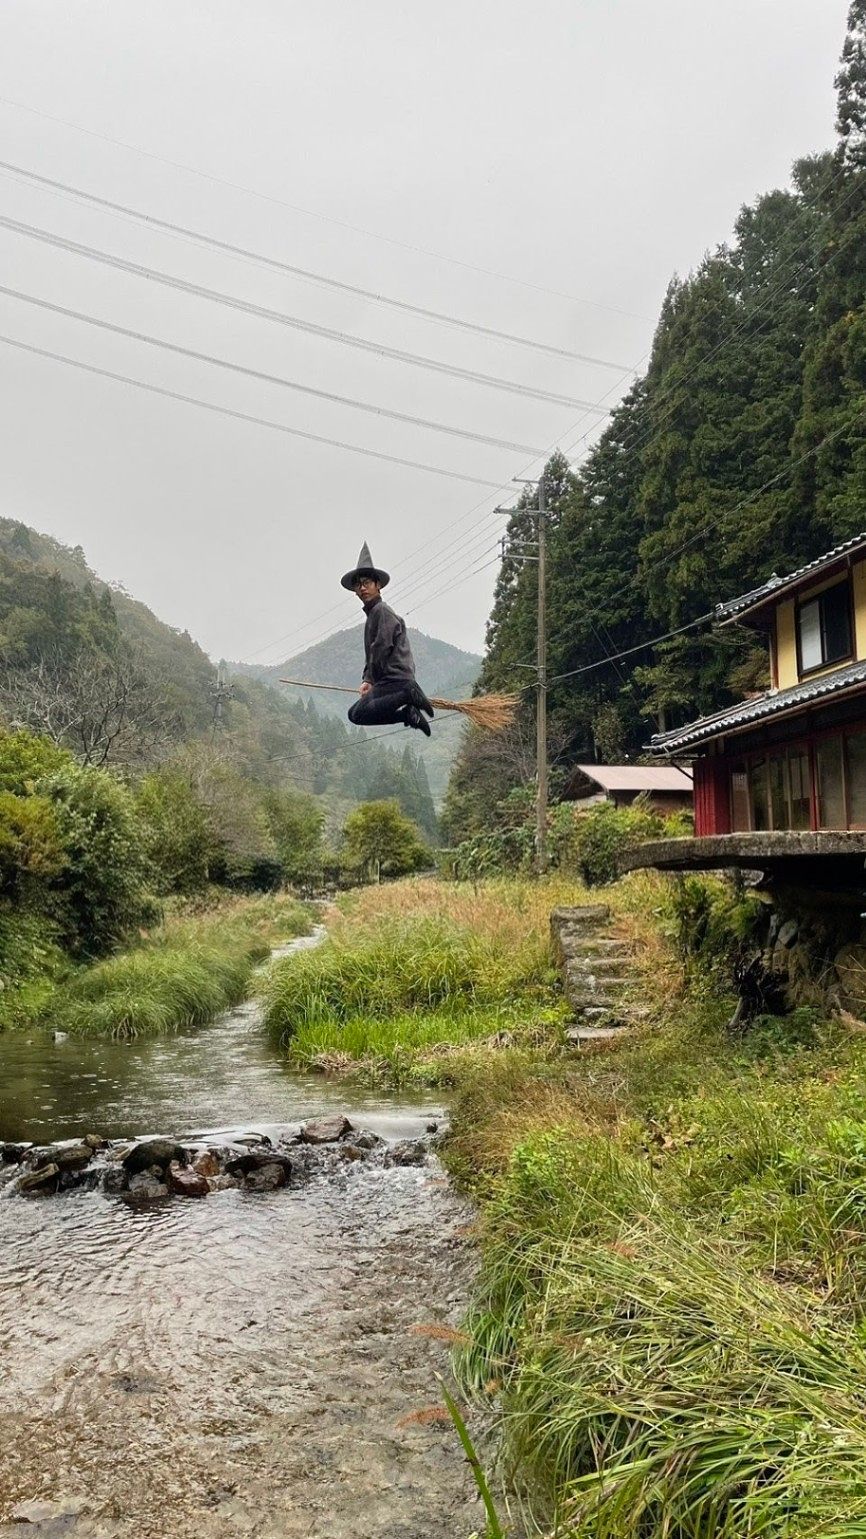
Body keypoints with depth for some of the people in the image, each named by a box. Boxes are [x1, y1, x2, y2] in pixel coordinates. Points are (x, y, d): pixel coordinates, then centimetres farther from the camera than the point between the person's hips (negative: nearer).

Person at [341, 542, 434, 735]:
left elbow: (382, 648, -15)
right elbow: (370, 655, 24)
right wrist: (367, 680, 9)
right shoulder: (372, 614, 24)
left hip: (395, 678, -10)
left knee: (358, 713, -19)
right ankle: (408, 712, 0)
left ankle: (407, 695, -20)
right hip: (390, 681, 10)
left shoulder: (382, 611, -7)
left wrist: (371, 680, -5)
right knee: (354, 712, 11)